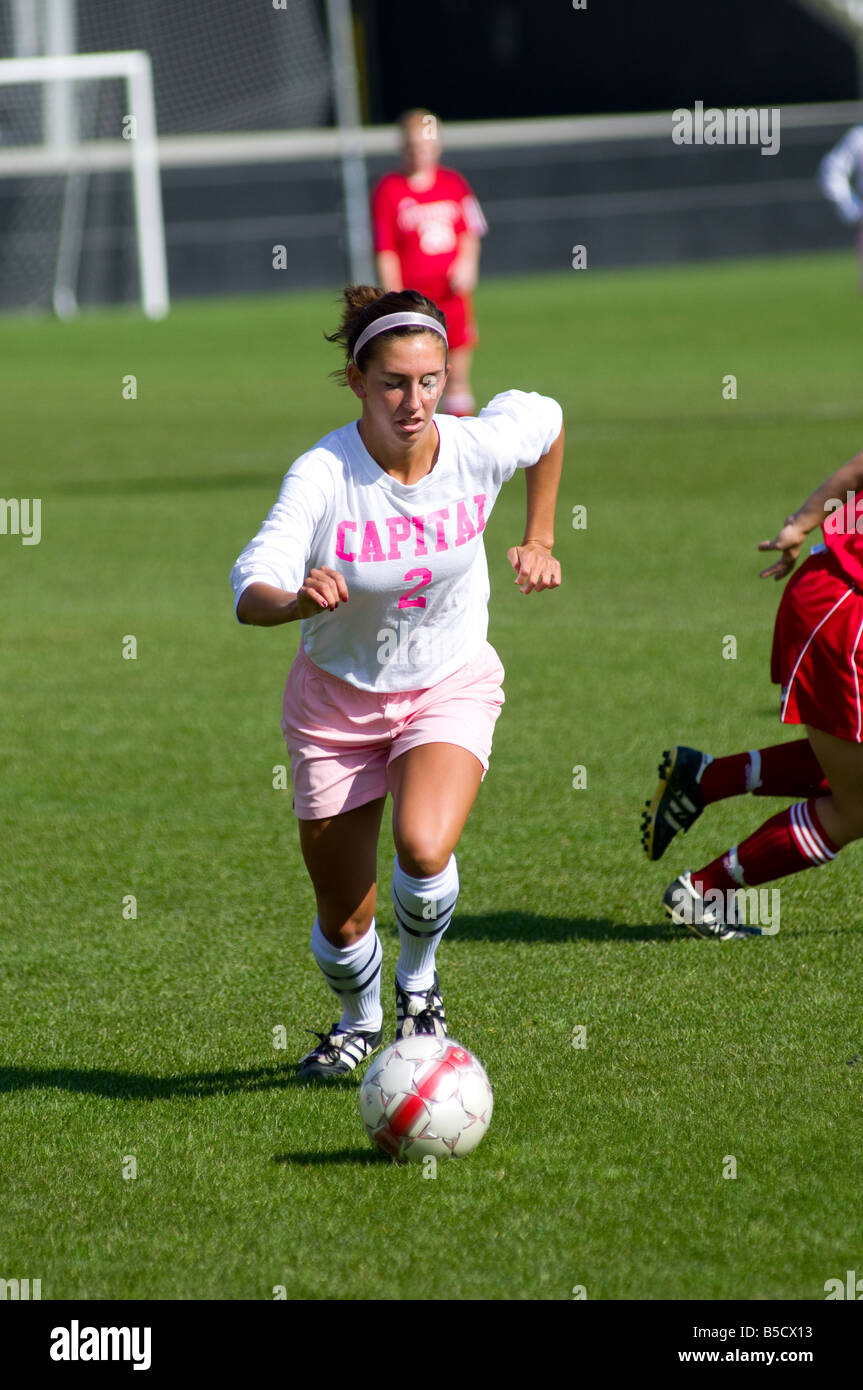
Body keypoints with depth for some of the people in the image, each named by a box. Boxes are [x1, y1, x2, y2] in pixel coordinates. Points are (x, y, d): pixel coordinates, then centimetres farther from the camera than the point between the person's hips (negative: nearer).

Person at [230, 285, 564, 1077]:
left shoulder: (480, 449, -17)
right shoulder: (323, 475, -26)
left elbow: (545, 419, 8)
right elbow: (251, 594, -37)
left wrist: (539, 541, 9)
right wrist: (299, 601, -59)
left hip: (451, 686, 0)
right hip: (339, 694, 0)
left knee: (424, 849, -28)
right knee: (342, 917, 7)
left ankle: (418, 983, 5)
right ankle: (359, 1021, 43)